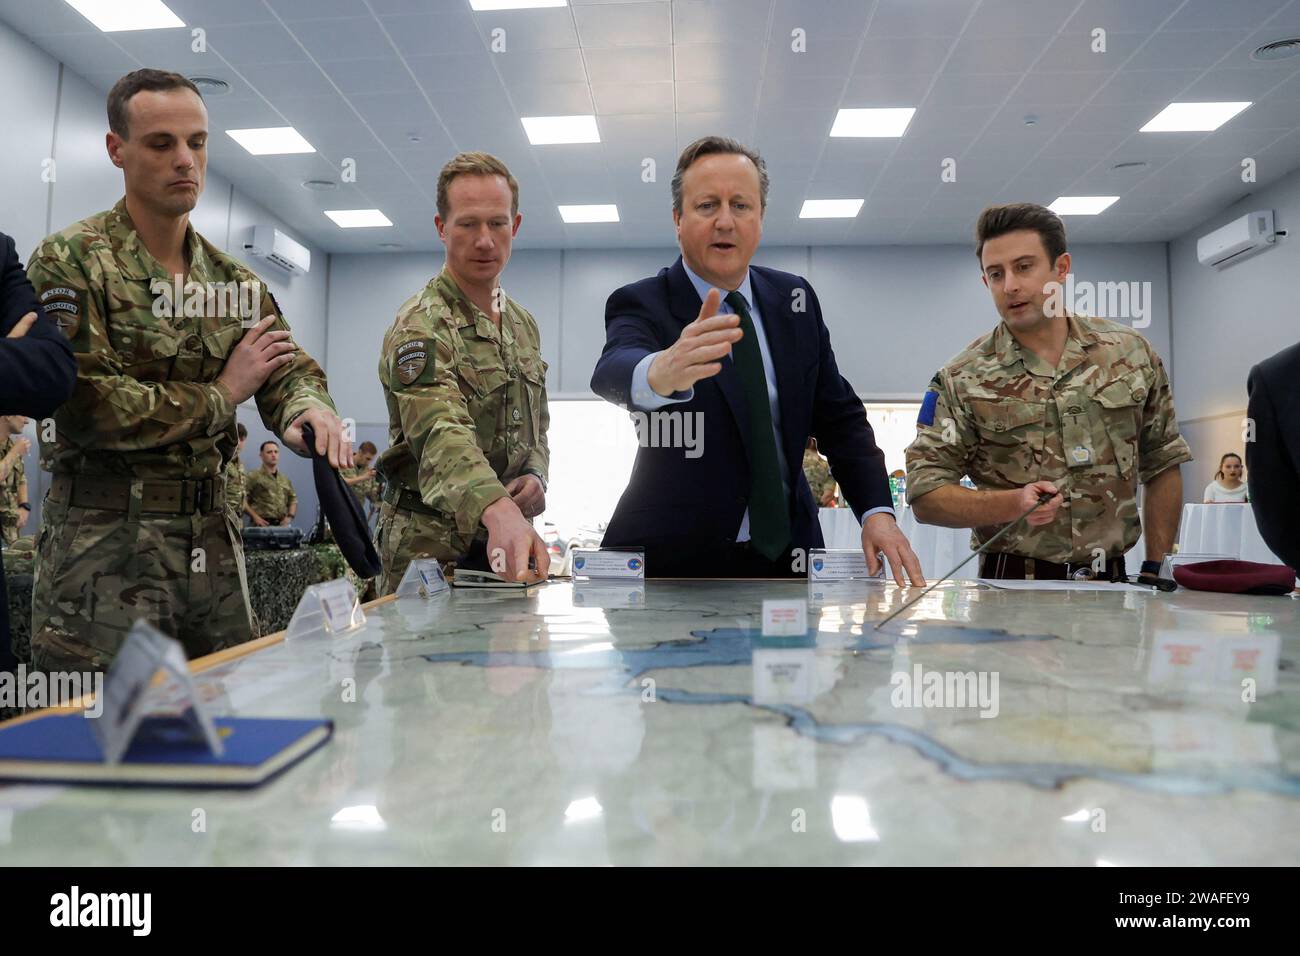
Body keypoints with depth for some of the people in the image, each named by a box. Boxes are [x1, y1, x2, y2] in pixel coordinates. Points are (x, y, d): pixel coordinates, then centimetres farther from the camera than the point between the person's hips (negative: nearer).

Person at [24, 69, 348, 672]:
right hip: (103, 544, -5)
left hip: (212, 539, 5)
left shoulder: (233, 280, 13)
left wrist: (308, 408, -21)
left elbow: (288, 369, 4)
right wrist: (221, 394, -8)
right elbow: (85, 404, -16)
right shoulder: (69, 261, -5)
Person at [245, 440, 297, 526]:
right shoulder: (253, 477, 3)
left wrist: (290, 517, 9)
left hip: (282, 525, 4)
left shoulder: (285, 479, 19)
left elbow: (293, 499, 24)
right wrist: (255, 517, -13)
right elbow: (242, 499, -6)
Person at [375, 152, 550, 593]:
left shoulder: (524, 325, 10)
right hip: (432, 545, -7)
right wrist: (498, 511, -51)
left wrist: (536, 475, -4)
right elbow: (441, 434, -33)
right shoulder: (420, 326, -15)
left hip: (511, 544, 7)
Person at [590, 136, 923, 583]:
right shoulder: (640, 305, -6)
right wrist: (660, 372, -52)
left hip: (786, 552, 4)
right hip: (673, 561, -3)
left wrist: (877, 512, -4)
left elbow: (839, 417, 10)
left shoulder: (796, 299, 6)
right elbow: (611, 373, -29)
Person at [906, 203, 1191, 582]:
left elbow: (1162, 466, 16)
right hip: (1013, 581, -4)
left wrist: (1155, 570, 11)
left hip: (1113, 580, 4)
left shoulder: (1132, 353, 8)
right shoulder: (962, 380, -3)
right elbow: (924, 495, -5)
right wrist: (1012, 504, -20)